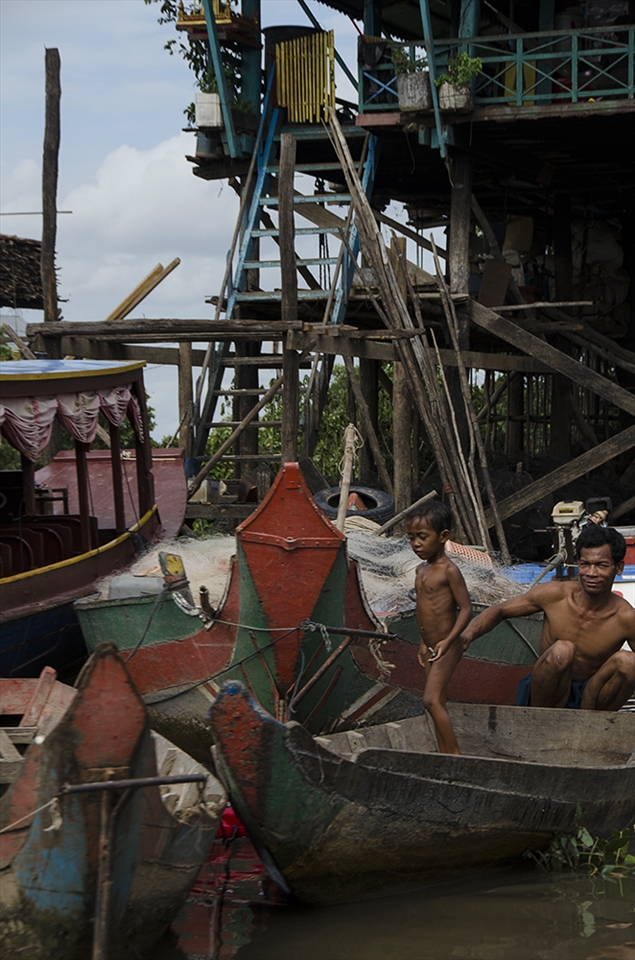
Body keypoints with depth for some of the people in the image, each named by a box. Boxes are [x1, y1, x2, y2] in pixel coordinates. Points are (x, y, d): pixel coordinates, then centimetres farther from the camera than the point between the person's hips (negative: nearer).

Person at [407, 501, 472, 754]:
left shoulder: (449, 571, -14)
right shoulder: (421, 570, 11)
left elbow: (465, 609, -16)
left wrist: (448, 641, -24)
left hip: (447, 647, -9)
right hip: (430, 648, 9)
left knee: (431, 699, -17)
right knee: (437, 704, 9)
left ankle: (455, 754, -12)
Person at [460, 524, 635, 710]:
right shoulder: (555, 595, -12)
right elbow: (499, 611, 1)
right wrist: (469, 633, -18)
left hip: (589, 697, 1)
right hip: (546, 694, -1)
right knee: (562, 649, -31)